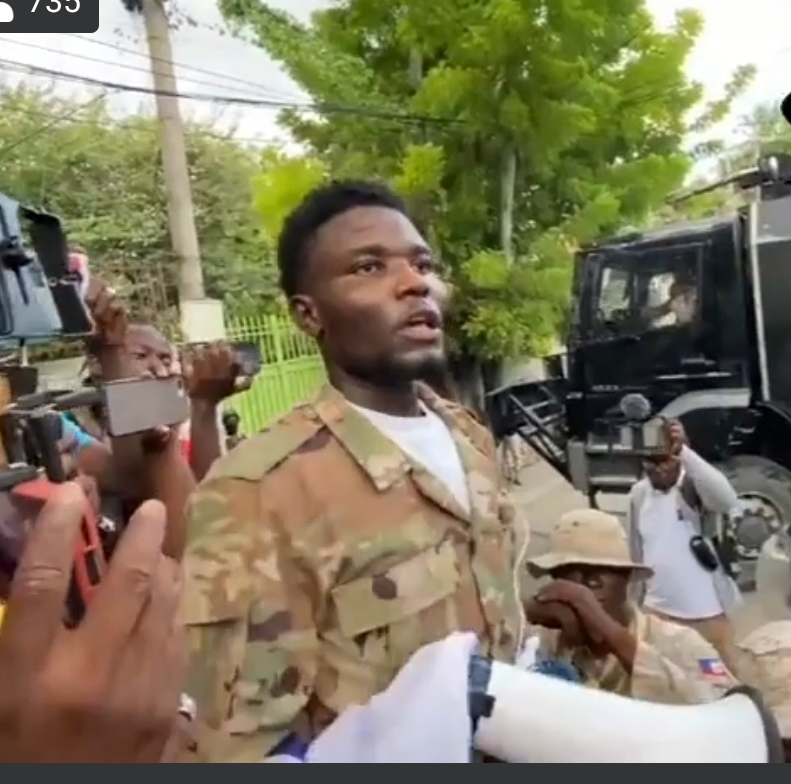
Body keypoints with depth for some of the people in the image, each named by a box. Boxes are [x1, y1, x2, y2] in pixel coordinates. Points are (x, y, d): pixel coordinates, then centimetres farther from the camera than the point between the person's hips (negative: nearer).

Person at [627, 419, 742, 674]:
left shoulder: (695, 486, -14)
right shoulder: (638, 493, 0)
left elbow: (727, 501, -37)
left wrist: (684, 452, -41)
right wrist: (634, 601, 15)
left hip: (707, 613, -4)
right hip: (657, 611, 4)